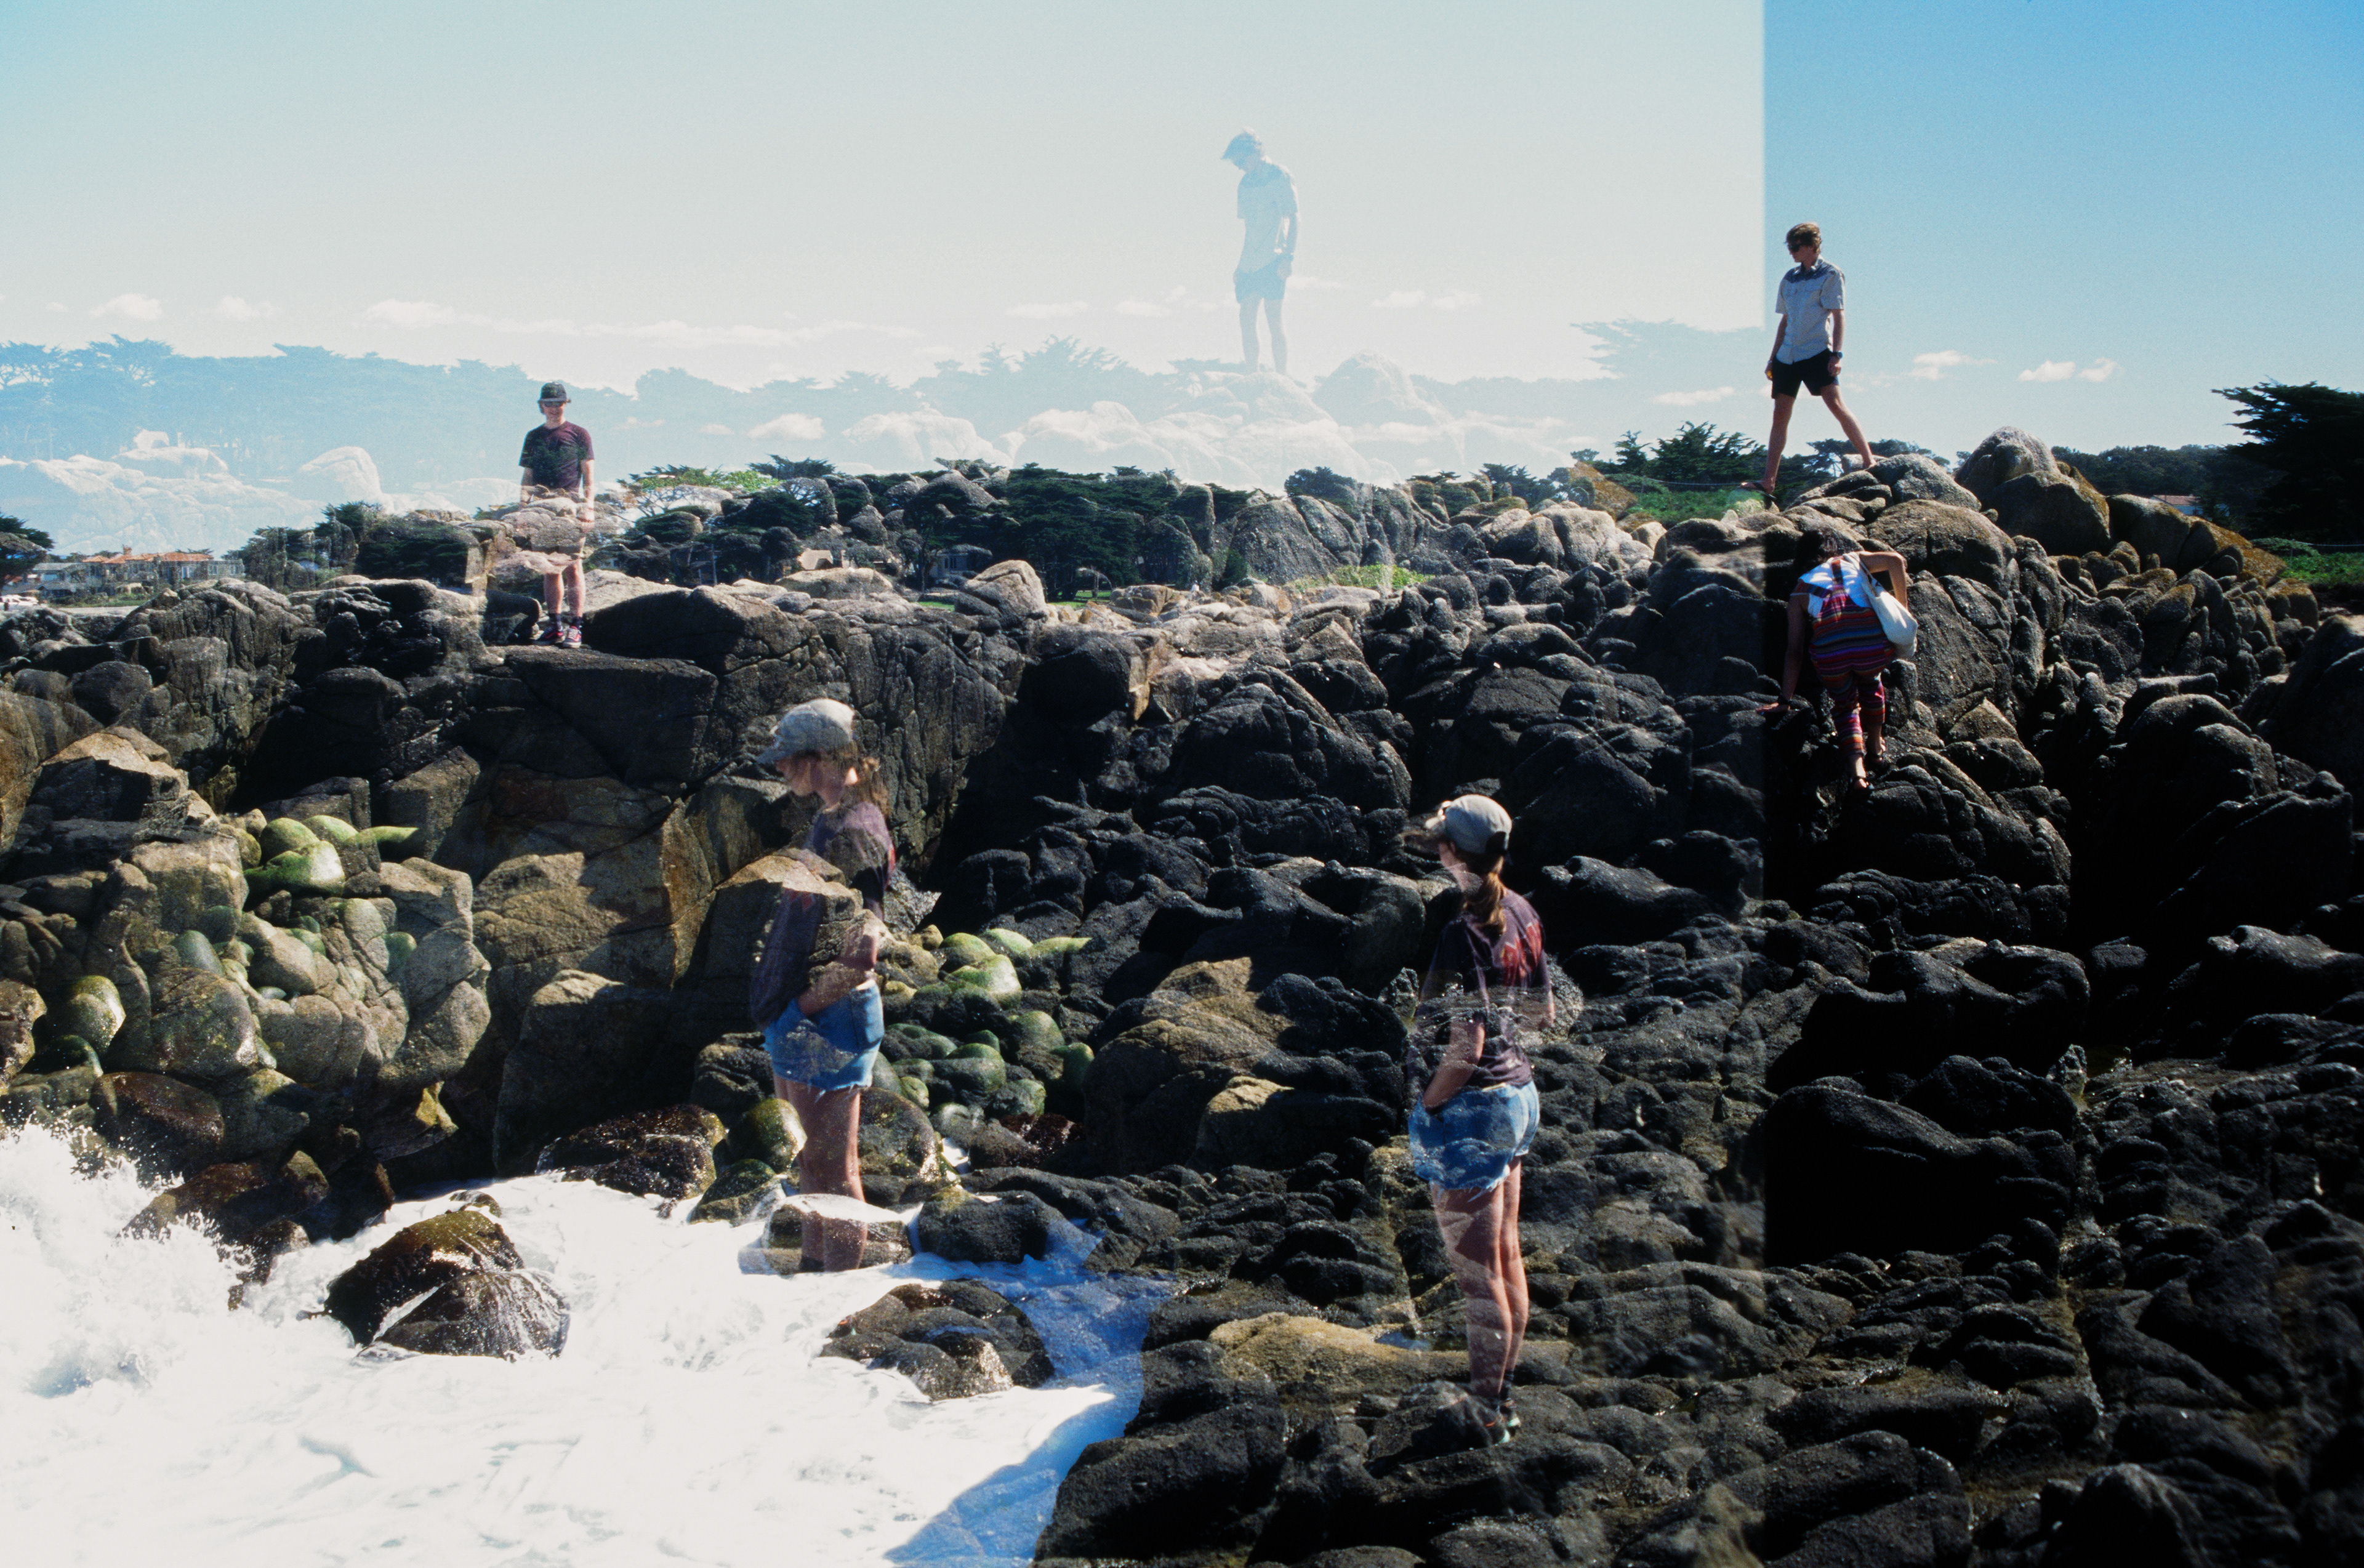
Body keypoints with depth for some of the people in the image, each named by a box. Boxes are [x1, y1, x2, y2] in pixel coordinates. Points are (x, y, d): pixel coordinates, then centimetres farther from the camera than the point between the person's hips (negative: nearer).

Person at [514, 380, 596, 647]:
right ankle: (555, 625, 10)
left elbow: (588, 475, 2)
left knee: (572, 567, -10)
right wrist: (522, 507, 1)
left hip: (570, 507, -4)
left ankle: (575, 627, -11)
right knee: (548, 568, 5)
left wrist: (586, 505, -9)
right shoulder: (534, 437, 16)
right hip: (542, 509, 4)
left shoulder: (578, 434, 5)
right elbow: (527, 477, 16)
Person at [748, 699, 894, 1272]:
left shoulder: (851, 835, -24)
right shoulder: (833, 818, 8)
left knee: (831, 1167, 1)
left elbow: (860, 956, -29)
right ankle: (815, 1269, 38)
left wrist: (803, 1005, -16)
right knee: (809, 1158, 23)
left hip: (825, 1024, -10)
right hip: (807, 1018, 10)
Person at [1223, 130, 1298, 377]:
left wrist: (1288, 257, -14)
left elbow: (1293, 218, -6)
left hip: (1272, 262, -7)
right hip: (1249, 263, 7)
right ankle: (1252, 377, 9)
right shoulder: (1246, 182, 16)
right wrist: (1239, 264, 17)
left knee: (1273, 321, -9)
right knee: (1246, 319, 2)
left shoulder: (1280, 177, -3)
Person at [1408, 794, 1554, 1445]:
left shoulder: (1463, 935, -23)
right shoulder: (1522, 915, 2)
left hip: (1470, 1108, -9)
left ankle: (1485, 1415, 11)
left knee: (1477, 1270, 1)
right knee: (1506, 1256, 17)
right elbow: (1544, 1013, 12)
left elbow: (1465, 1045, -24)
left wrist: (1428, 1106, -11)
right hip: (1518, 1094, 9)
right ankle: (1502, 1395, 29)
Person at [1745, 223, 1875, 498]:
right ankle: (1769, 482, 2)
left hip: (1817, 351, -6)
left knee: (1836, 404, -19)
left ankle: (1869, 461, -14)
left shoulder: (1830, 275, -1)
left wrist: (1836, 354, -16)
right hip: (1788, 355, 6)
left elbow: (1839, 317, -6)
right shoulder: (1790, 278, 18)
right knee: (1780, 416, 2)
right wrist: (1773, 357, 18)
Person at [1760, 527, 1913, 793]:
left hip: (1830, 653, -1)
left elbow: (1795, 650, 21)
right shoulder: (1855, 559, 30)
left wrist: (1785, 700, 22)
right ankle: (1876, 746, 48)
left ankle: (1857, 770, 4)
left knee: (1847, 707, 26)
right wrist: (1902, 610, 21)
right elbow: (1895, 560, 11)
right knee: (1870, 682, 37)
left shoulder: (1800, 590, 26)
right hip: (1874, 645, 1)